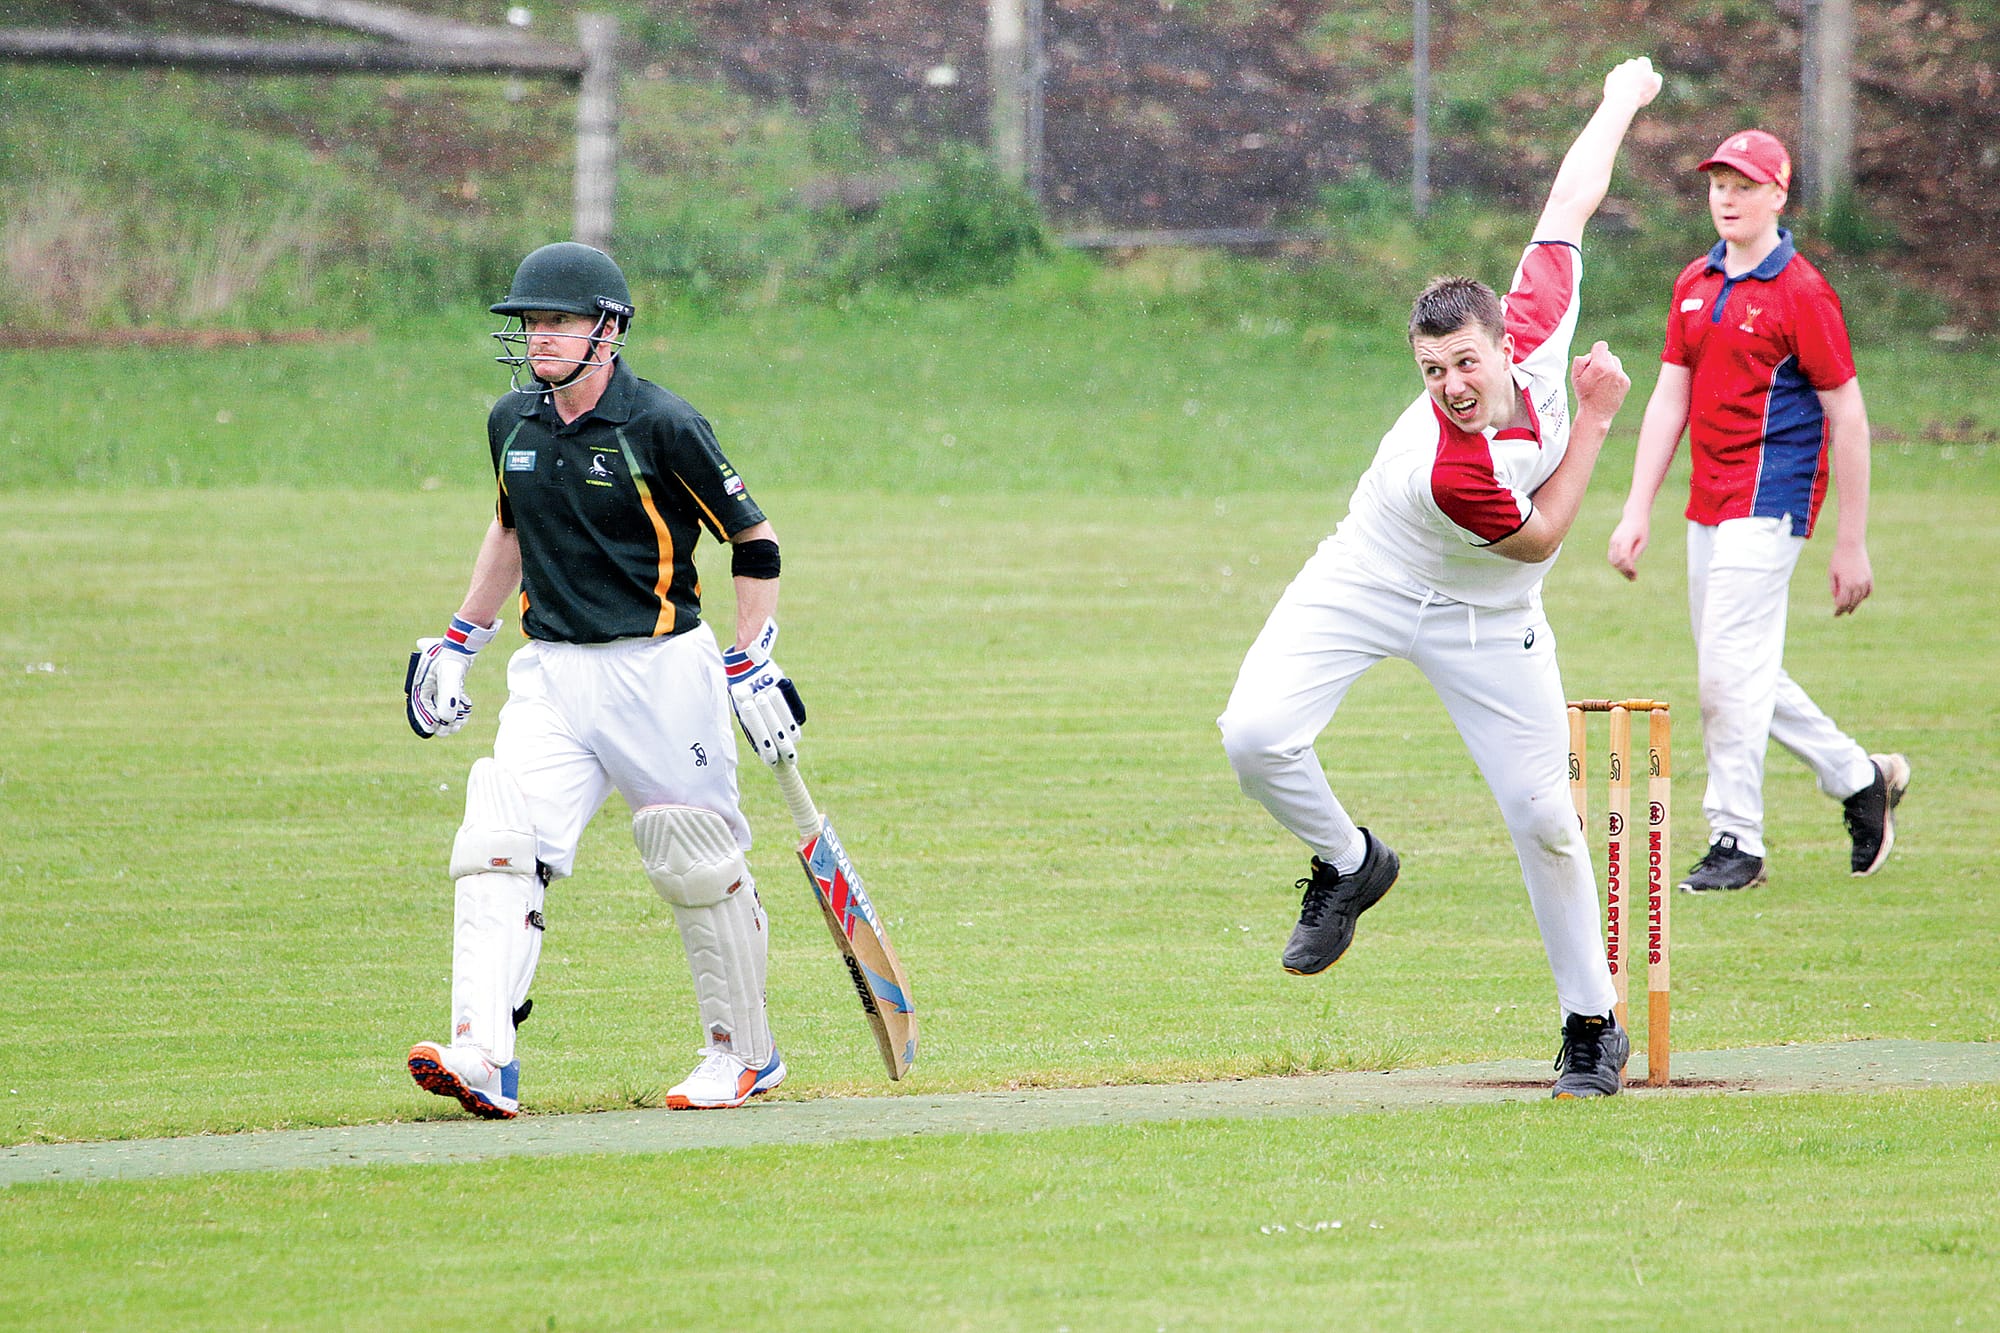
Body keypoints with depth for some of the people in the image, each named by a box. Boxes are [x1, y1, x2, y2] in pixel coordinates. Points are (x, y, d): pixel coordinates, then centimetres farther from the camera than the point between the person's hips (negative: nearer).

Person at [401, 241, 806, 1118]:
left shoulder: (660, 427, -12)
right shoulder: (512, 425, 6)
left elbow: (754, 539, -5)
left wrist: (752, 669, -9)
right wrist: (459, 644, 23)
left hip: (660, 668, -5)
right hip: (551, 675, 5)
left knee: (699, 868, 3)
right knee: (499, 846, -14)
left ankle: (744, 1054, 22)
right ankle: (482, 1058, -24)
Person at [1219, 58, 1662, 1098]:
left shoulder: (1537, 327, -25)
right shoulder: (1445, 469, -38)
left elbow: (1571, 199, -9)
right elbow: (1537, 538, -18)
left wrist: (1622, 100, 7)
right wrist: (1593, 421, -16)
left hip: (1485, 623, 4)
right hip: (1368, 585, -4)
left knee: (1543, 816, -1)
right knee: (1256, 736, -26)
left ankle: (1593, 1025, 13)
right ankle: (1348, 865, 4)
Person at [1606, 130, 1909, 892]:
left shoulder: (1800, 292, -10)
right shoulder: (1696, 286, 12)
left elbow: (1847, 417, -9)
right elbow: (1670, 400, 14)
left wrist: (1852, 543, -10)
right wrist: (1639, 510, 7)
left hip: (1769, 505, -8)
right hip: (1708, 507, 8)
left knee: (1729, 669, -11)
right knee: (1740, 675, 12)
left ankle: (1735, 843, -4)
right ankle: (1859, 779, 27)